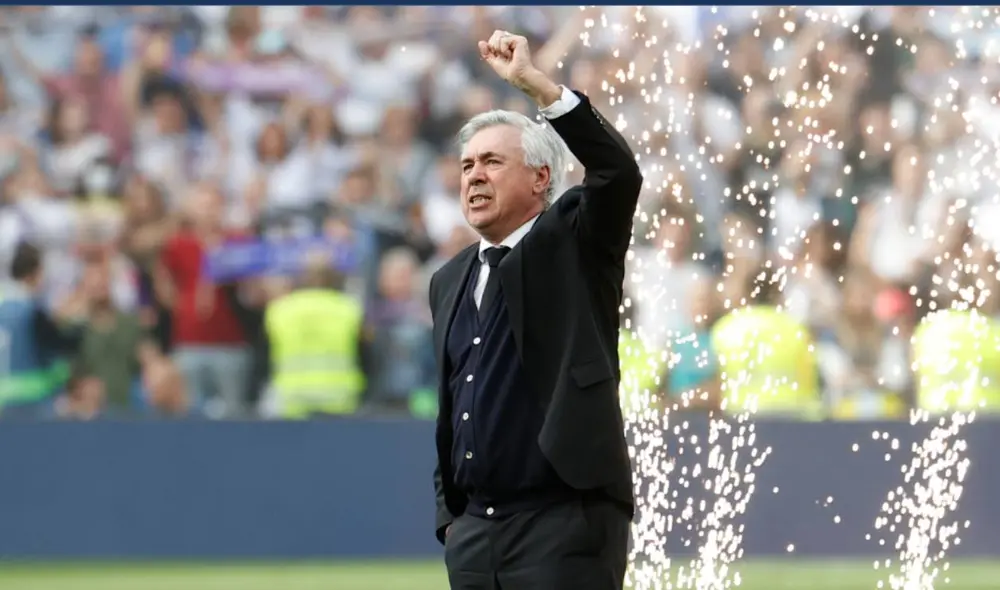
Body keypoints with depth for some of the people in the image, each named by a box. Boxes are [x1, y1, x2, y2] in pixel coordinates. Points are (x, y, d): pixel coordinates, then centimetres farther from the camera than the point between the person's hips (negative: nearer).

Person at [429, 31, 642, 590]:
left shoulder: (574, 245, 1)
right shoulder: (451, 281, 18)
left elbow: (619, 172, -18)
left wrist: (535, 82, -22)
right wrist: (450, 514, 16)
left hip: (565, 521, -7)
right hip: (475, 531, 7)